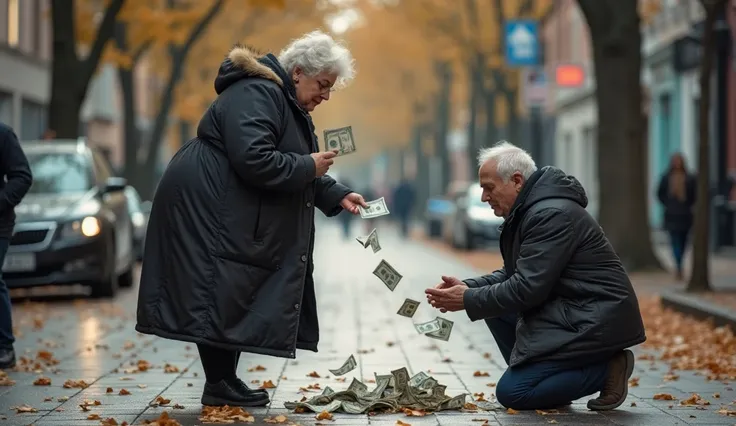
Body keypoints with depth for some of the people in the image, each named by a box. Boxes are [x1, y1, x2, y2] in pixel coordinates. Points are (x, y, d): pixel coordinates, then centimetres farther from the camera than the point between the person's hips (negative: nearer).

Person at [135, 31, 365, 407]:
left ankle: (225, 382, 13)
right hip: (204, 208, -11)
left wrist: (336, 196, 5)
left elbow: (297, 172, 19)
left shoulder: (288, 104, 16)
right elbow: (253, 160, -30)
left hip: (235, 218, 11)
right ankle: (219, 386, -5)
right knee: (220, 298, -9)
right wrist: (307, 167, -21)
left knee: (238, 299, 9)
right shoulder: (256, 95, -18)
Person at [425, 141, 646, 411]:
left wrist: (468, 300, -14)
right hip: (570, 311, 11)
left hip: (596, 323, -10)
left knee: (511, 392, -12)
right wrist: (467, 287, 3)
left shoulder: (551, 214, -20)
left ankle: (606, 370, -6)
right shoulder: (530, 210, 12)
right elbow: (514, 275, 18)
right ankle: (535, 376, 10)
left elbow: (527, 288, -23)